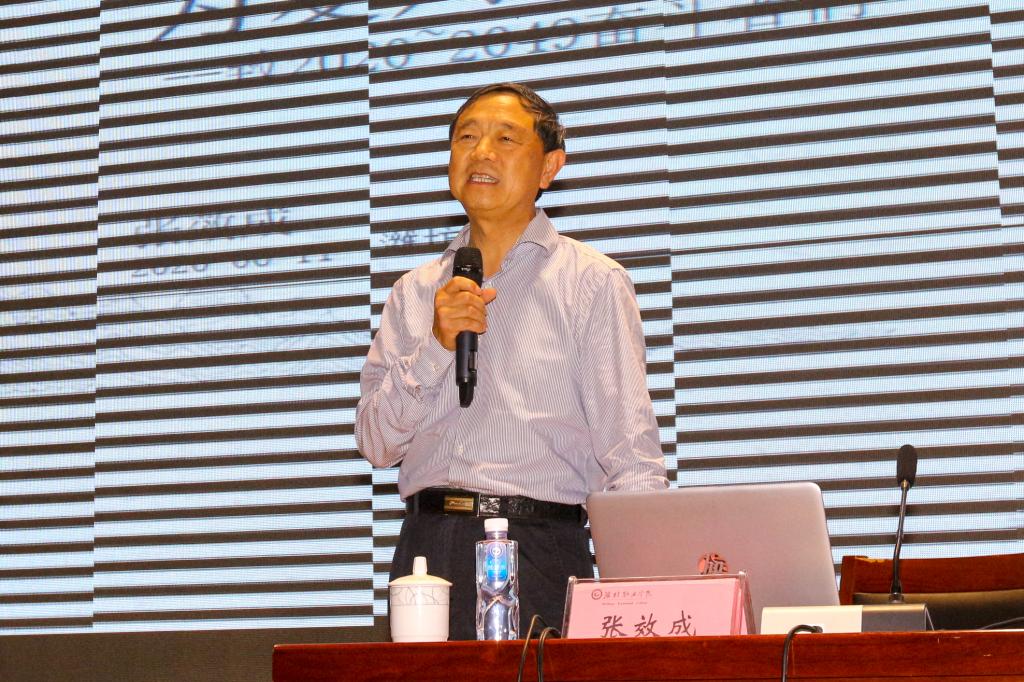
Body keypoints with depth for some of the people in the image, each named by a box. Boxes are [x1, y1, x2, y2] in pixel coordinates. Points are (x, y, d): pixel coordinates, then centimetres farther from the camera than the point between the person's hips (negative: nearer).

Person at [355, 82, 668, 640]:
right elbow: (376, 444, 9)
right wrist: (436, 346, -5)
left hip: (541, 551, -3)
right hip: (428, 547, 3)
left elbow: (629, 453, -3)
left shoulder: (592, 282, 4)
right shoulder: (413, 293, 15)